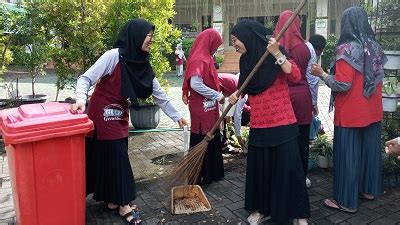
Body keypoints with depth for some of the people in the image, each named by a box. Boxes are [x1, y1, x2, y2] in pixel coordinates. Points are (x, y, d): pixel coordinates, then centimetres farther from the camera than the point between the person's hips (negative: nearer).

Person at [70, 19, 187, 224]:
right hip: (102, 115, -6)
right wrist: (81, 100, -35)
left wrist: (176, 117, 10)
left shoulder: (143, 65, 1)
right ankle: (122, 204, 14)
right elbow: (85, 78, -17)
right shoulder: (113, 56, -19)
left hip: (120, 117, 6)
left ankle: (113, 199, 28)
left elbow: (159, 95, 6)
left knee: (115, 156, 12)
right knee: (115, 157, 0)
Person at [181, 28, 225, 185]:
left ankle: (211, 173, 30)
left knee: (211, 140, 17)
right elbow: (195, 84, -27)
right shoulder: (199, 60, -17)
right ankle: (200, 177, 16)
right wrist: (217, 96, -19)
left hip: (209, 108, 9)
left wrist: (216, 94, 7)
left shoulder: (205, 58, 12)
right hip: (202, 109, -9)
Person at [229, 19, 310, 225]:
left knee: (289, 168, 2)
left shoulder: (274, 54, -9)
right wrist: (236, 95, 2)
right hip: (258, 126, 6)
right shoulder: (246, 60, 8)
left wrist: (277, 54, -29)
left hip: (283, 124, -5)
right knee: (258, 168, 13)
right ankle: (260, 208, 32)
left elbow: (296, 76, -21)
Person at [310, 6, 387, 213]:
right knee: (370, 150, 18)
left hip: (351, 114, -7)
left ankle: (347, 200, 11)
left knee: (348, 154, 1)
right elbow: (378, 77, 17)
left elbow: (343, 84, -20)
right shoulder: (375, 47, 7)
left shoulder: (347, 49, -17)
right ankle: (369, 189, 34)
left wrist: (322, 74, -7)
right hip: (372, 112, 8)